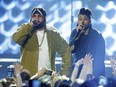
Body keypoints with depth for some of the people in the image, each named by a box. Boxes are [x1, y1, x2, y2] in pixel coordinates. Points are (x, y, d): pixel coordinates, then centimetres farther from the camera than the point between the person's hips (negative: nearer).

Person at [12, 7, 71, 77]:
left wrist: (64, 73, 4)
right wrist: (30, 25, -19)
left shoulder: (52, 33, 7)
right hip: (27, 77, -2)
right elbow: (16, 38, -19)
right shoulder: (26, 30, 3)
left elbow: (66, 50, 11)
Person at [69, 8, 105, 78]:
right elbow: (71, 50, -11)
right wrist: (78, 33, -18)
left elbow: (100, 58, -4)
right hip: (77, 71, 3)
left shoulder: (97, 36, -6)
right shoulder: (75, 33, 3)